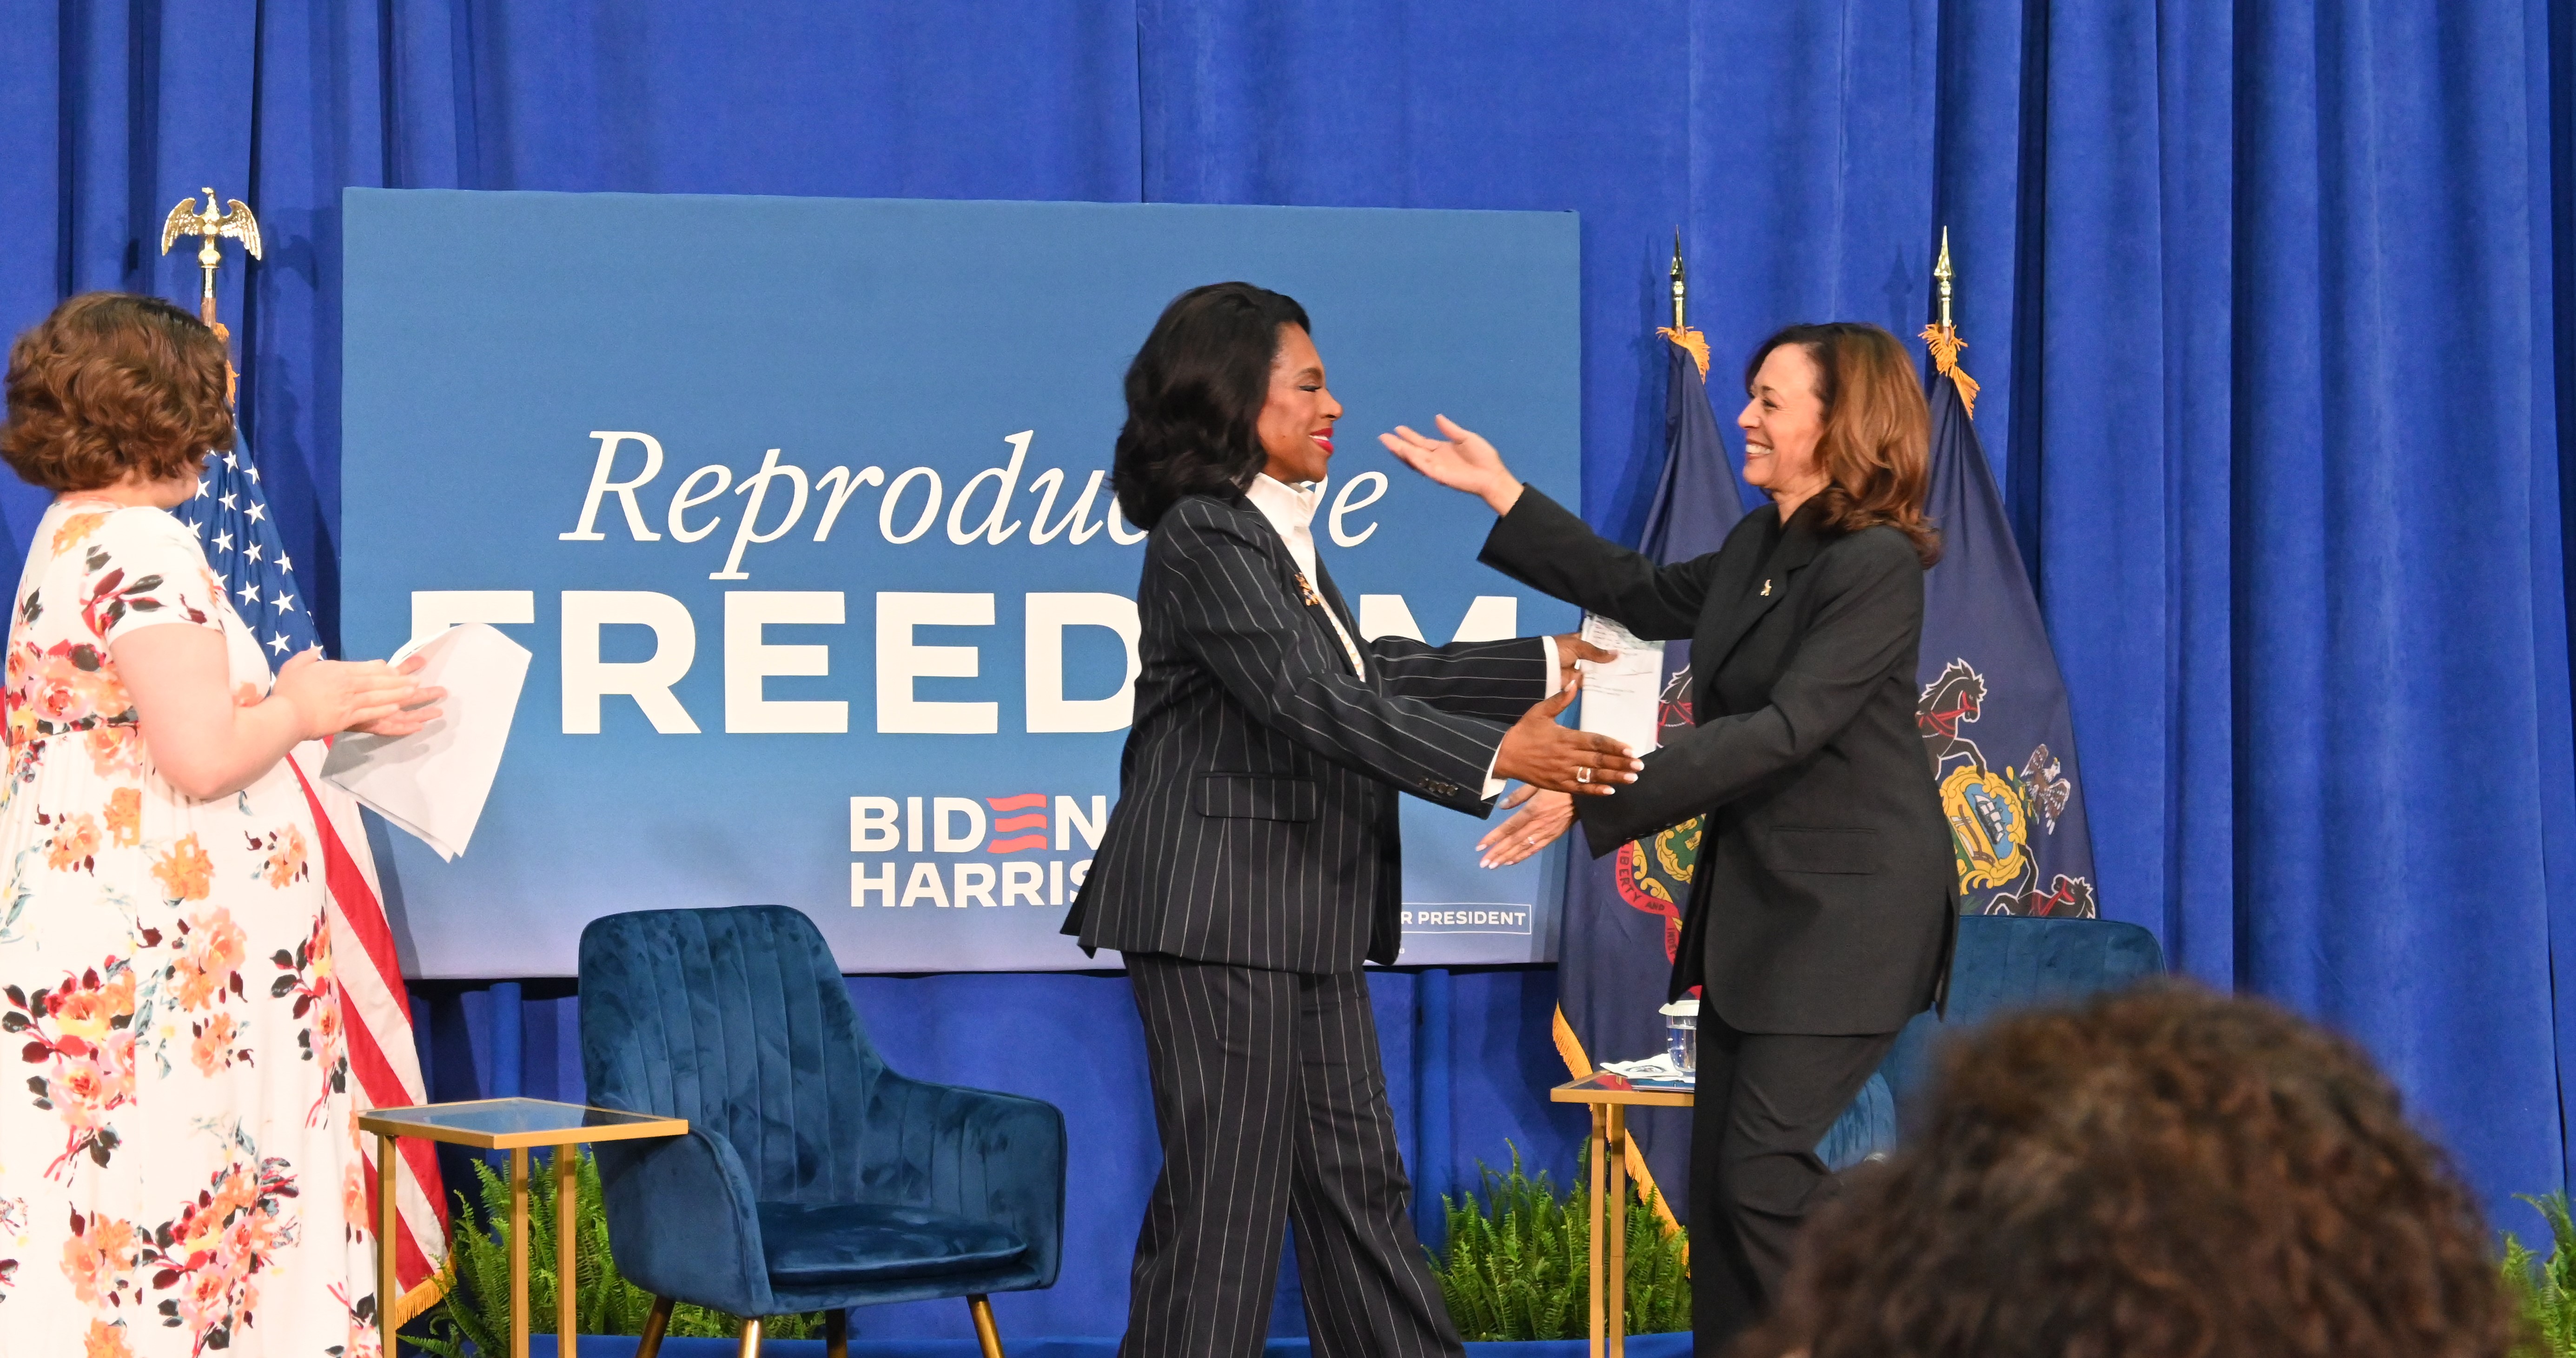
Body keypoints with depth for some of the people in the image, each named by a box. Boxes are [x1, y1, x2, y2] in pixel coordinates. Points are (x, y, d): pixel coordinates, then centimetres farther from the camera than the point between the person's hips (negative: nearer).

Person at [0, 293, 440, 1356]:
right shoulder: (141, 543, -13)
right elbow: (202, 757, -21)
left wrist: (309, 705, 17)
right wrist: (302, 711, -2)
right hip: (158, 967, -10)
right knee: (164, 1232, -9)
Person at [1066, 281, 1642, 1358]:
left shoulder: (1274, 536, 16)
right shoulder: (1205, 540, -15)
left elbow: (1373, 672, 20)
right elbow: (1312, 702, -24)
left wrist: (1548, 669, 18)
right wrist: (1496, 756, -29)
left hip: (1307, 921, 10)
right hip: (1218, 914, -10)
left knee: (1356, 1177, 13)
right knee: (1228, 1191, -5)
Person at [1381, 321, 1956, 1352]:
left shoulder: (1875, 566, -18)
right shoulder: (1759, 546, 10)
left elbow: (1783, 731, -24)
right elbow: (1645, 596, 26)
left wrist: (1599, 799, -28)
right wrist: (1502, 495, 23)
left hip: (1843, 913, -9)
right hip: (1754, 900, 9)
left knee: (1764, 1170, -14)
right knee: (1718, 1176, 9)